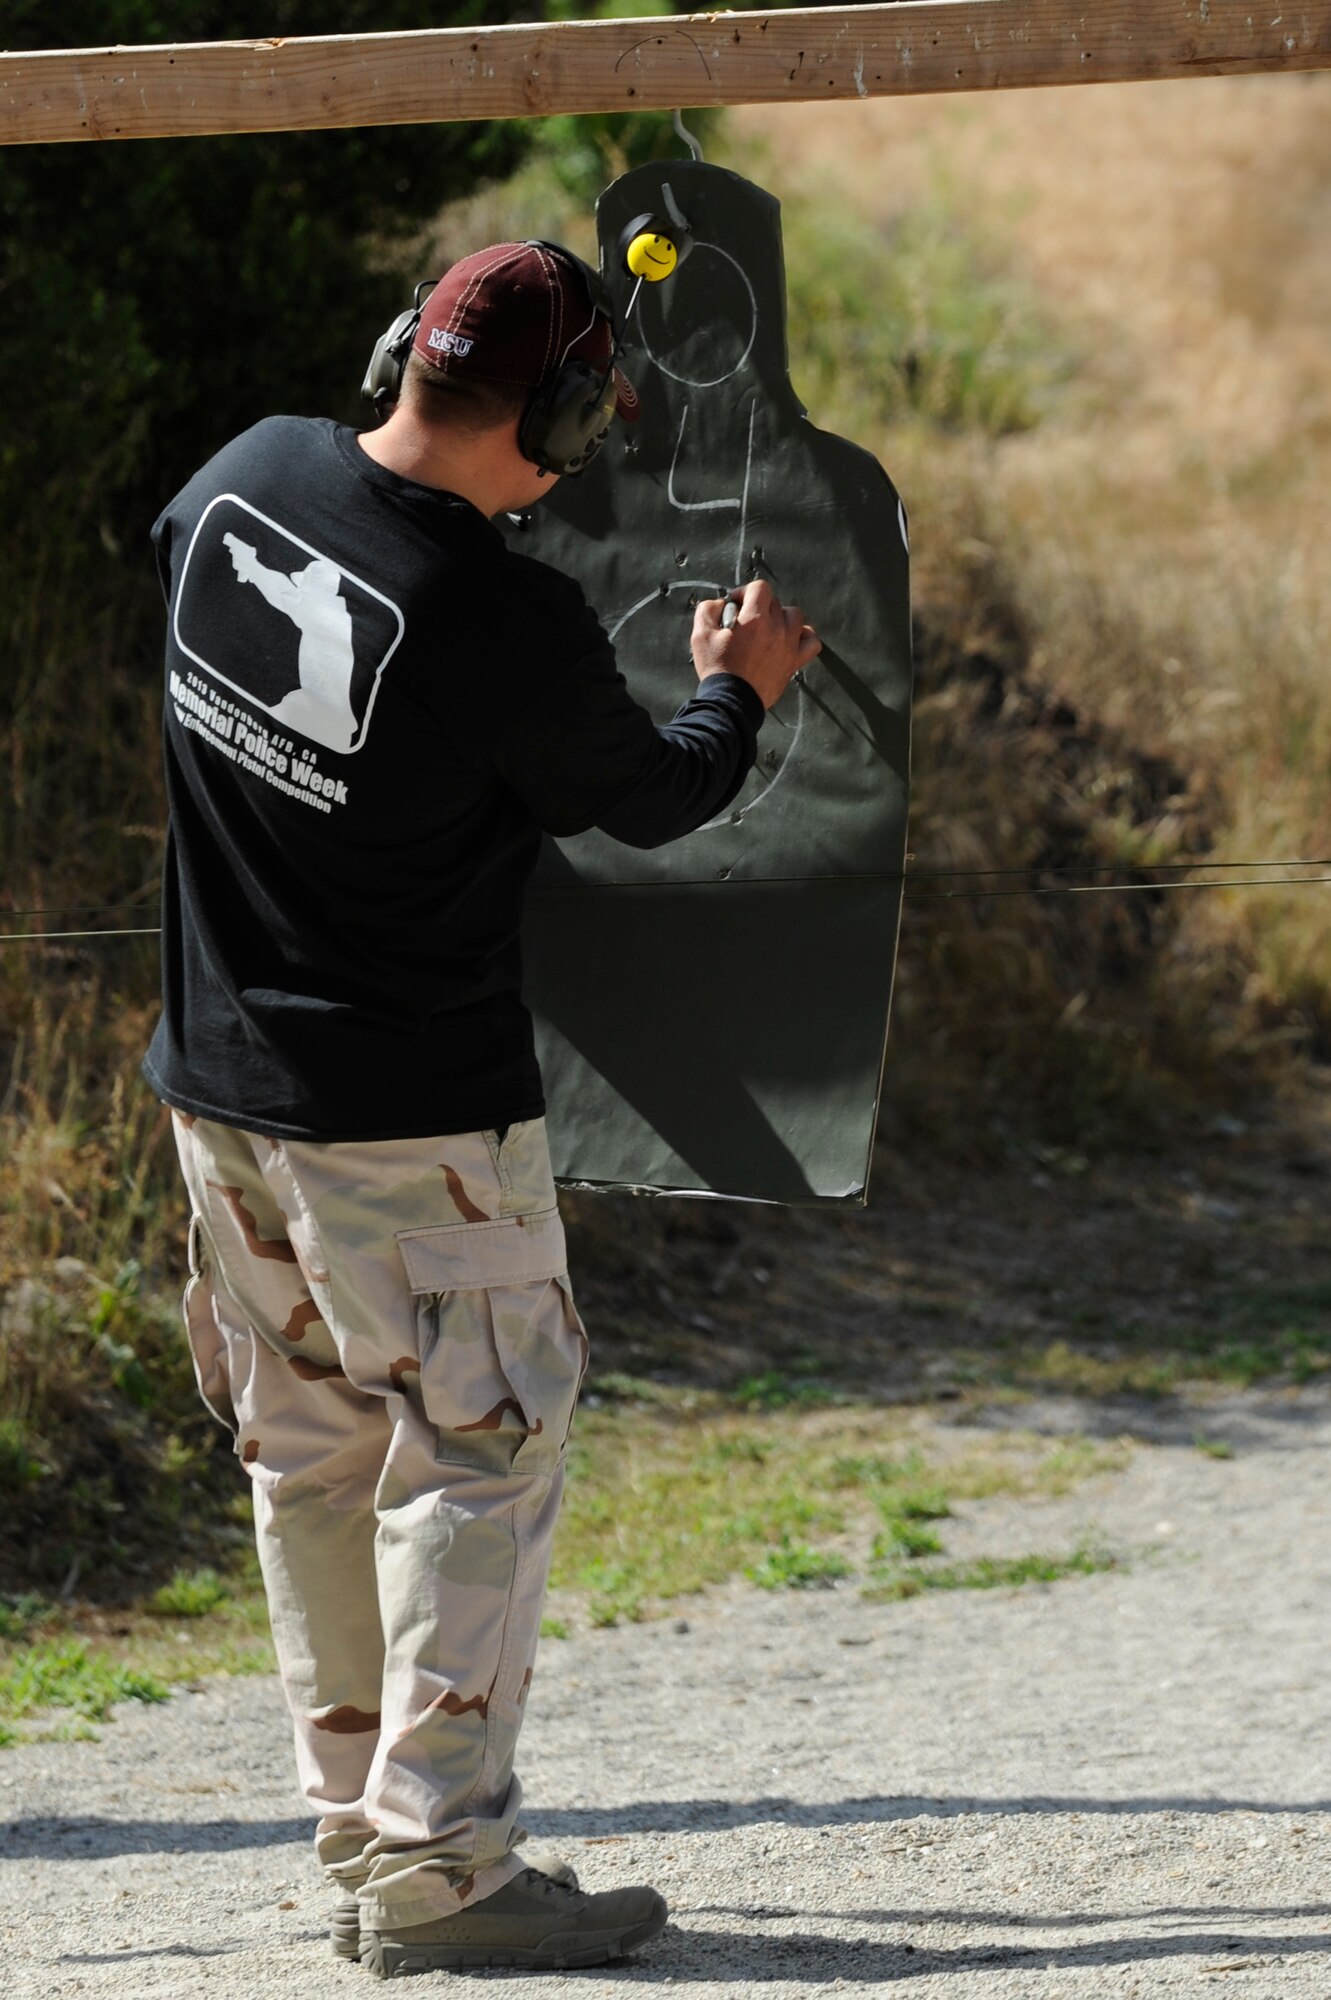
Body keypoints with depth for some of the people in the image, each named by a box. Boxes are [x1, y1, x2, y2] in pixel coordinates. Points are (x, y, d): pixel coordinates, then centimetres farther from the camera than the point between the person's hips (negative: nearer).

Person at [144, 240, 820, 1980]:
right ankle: (439, 1866, -2)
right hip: (412, 1111, -8)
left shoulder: (246, 478, -3)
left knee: (314, 1459, 14)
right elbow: (648, 796, -3)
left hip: (220, 1083, 8)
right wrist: (738, 693, 18)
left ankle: (361, 1838, 21)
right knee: (480, 1456, 0)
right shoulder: (511, 624, -22)